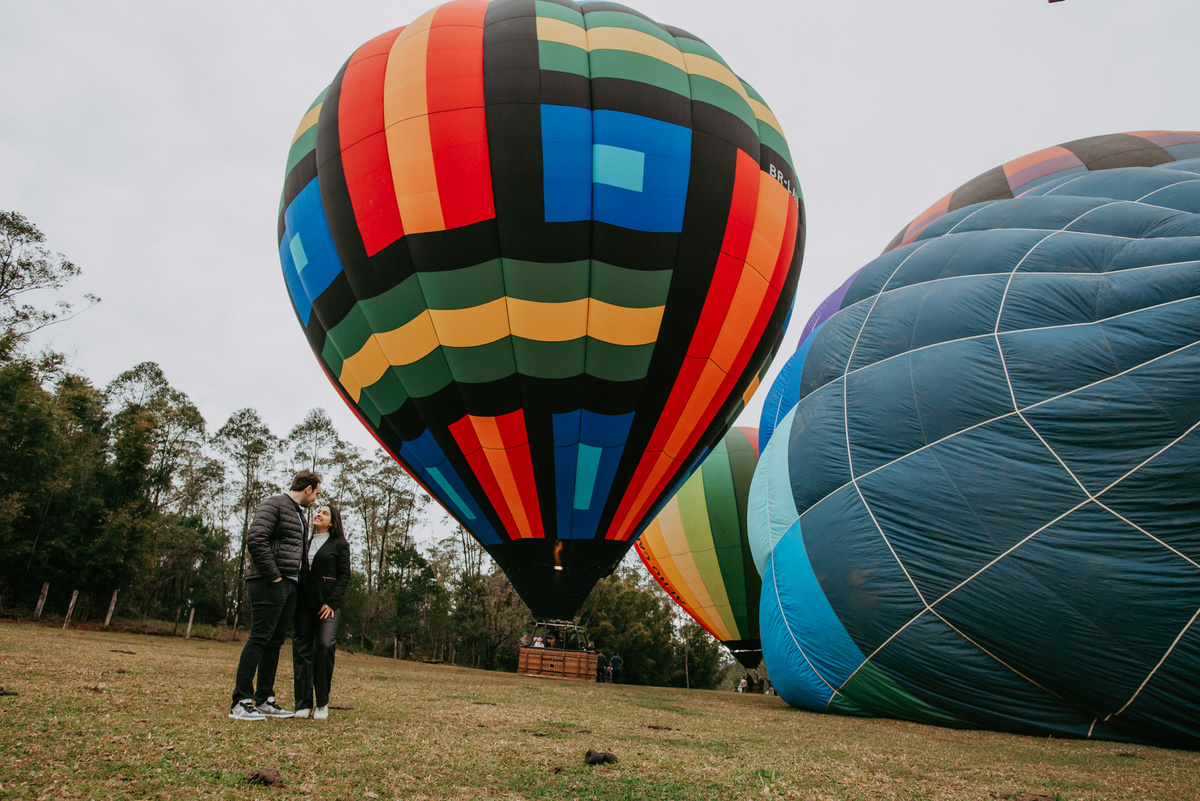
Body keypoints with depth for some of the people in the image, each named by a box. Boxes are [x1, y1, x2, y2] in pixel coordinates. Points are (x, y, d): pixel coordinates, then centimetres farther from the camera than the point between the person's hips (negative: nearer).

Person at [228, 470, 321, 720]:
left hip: (289, 587, 9)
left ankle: (264, 699, 17)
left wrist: (300, 578, 13)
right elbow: (255, 540, -19)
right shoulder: (274, 505, -7)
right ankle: (240, 702, -6)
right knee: (259, 639, -9)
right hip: (269, 585, -9)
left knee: (275, 642, 11)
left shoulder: (299, 514, 23)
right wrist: (273, 575, -18)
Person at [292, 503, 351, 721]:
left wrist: (332, 602, -11)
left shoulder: (339, 544, 5)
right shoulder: (305, 543, 18)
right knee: (301, 649, -1)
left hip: (328, 604, -4)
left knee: (324, 646, -16)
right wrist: (294, 600, 4)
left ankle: (322, 703, -4)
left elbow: (344, 575, 0)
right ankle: (303, 704, 6)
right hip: (304, 604, 4)